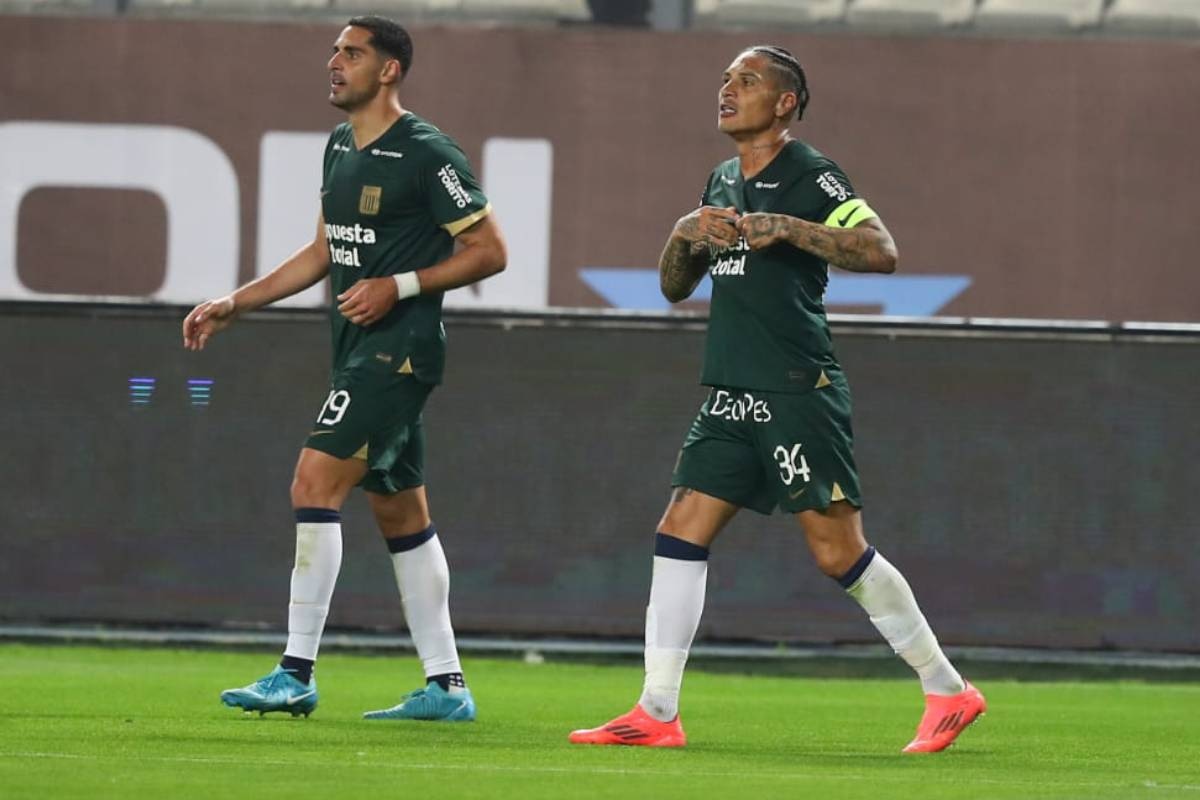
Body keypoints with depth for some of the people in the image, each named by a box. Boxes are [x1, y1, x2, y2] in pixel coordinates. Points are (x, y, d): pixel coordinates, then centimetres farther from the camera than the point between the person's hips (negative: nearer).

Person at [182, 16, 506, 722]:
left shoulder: (426, 154, -12)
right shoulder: (341, 147, 14)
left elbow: (489, 251, -10)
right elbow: (326, 251, 24)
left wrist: (399, 285, -18)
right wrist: (233, 306, 19)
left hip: (400, 350, -9)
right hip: (358, 351, 9)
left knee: (315, 484, -16)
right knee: (400, 512, 11)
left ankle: (297, 674, -15)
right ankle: (447, 685, 16)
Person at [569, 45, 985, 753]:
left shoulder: (810, 176, -6)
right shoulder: (723, 182, 18)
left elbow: (882, 251, -19)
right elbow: (675, 286, 22)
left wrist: (786, 228, -24)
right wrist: (686, 232, 2)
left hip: (800, 394, -8)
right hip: (733, 397, 8)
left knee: (839, 549, -8)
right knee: (681, 532, -2)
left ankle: (947, 690, 4)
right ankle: (657, 714, -3)